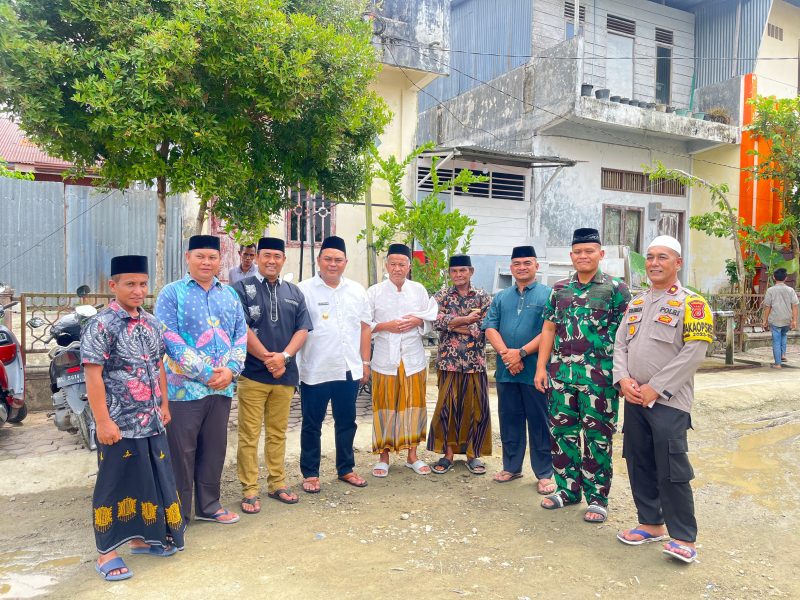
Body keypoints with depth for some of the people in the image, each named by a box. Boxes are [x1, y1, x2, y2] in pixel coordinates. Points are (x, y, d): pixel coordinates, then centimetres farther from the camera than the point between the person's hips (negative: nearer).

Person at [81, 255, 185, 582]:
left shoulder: (151, 322, 8)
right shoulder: (101, 325, -13)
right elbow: (93, 375, -16)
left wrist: (164, 405, 16)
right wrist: (103, 421, -18)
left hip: (151, 421, 7)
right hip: (119, 423, -6)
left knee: (154, 480, 15)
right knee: (116, 485, 5)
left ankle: (145, 538, 33)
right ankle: (107, 552, 21)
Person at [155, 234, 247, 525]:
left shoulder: (230, 294, 12)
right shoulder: (172, 293, -3)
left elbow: (241, 333, 9)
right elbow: (170, 338, -12)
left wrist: (231, 369, -8)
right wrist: (205, 373, -16)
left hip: (222, 386, 5)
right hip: (185, 386, -4)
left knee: (215, 449, 14)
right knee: (182, 451, 4)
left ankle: (208, 506, 29)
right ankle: (179, 512, 20)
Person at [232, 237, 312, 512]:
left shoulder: (294, 292, 13)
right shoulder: (243, 288, 0)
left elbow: (302, 329, 7)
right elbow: (242, 329, -8)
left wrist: (283, 356, -10)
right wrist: (268, 359, -11)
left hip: (285, 374, 4)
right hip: (252, 374, -4)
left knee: (278, 433, 12)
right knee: (249, 435, 1)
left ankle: (277, 483, 24)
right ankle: (250, 490, 11)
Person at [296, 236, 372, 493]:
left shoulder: (357, 291, 7)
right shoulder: (304, 290, -6)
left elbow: (364, 327, 11)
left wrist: (365, 362, 10)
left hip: (349, 370, 4)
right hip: (315, 371, -4)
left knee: (347, 422, 16)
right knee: (312, 425, 10)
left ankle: (345, 469, 32)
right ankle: (310, 473, 24)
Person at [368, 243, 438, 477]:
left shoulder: (419, 290, 7)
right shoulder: (375, 292, 0)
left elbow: (432, 319, 11)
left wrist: (418, 321, -9)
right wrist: (385, 326, -14)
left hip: (413, 358, 2)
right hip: (385, 359, -2)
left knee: (414, 406, 8)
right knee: (385, 407, 3)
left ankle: (412, 455, 23)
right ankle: (383, 456, 18)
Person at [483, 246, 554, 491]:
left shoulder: (548, 295, -1)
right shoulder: (501, 298, 14)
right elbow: (490, 328, 4)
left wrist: (521, 353, -16)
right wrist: (506, 353, -12)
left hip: (536, 370, -4)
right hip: (506, 370, 4)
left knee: (539, 423, 4)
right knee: (509, 420, 13)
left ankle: (544, 474, 16)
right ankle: (511, 467, 27)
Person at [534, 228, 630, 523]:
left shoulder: (616, 289, -3)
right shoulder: (559, 288, 10)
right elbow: (549, 329, 11)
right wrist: (541, 367, 5)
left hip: (599, 374, -4)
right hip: (562, 372, 4)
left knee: (597, 437, 5)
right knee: (562, 432, 11)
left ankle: (597, 498, 19)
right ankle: (568, 488, 28)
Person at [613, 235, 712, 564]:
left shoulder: (691, 303, -6)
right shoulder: (636, 303, 14)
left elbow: (693, 353, -14)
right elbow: (620, 344, 12)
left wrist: (655, 388, -16)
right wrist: (623, 379, -5)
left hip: (669, 401, -6)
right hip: (634, 399, 6)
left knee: (671, 470, -4)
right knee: (639, 464, 12)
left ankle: (684, 537, 11)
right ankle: (651, 523, 28)